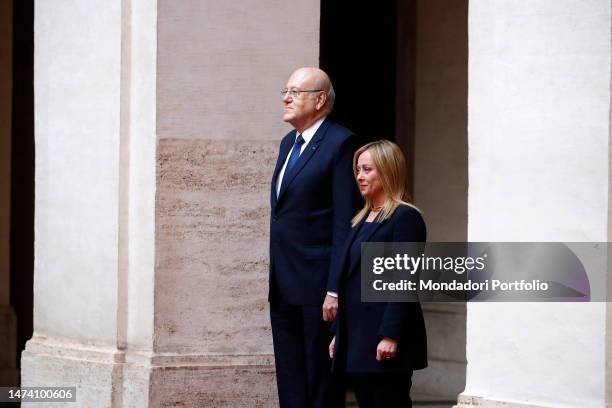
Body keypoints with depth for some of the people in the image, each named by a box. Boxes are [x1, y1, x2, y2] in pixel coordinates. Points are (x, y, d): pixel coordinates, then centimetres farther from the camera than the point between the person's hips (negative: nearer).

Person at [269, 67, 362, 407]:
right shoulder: (289, 143, 17)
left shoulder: (340, 143, -9)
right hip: (285, 289, 9)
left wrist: (335, 290, -19)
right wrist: (275, 281, 17)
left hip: (317, 289, -9)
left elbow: (345, 223, -15)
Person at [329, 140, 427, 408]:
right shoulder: (362, 220, 17)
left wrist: (390, 336, -21)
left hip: (384, 340, -8)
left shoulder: (405, 217, -8)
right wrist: (338, 333, 16)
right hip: (356, 338, 8)